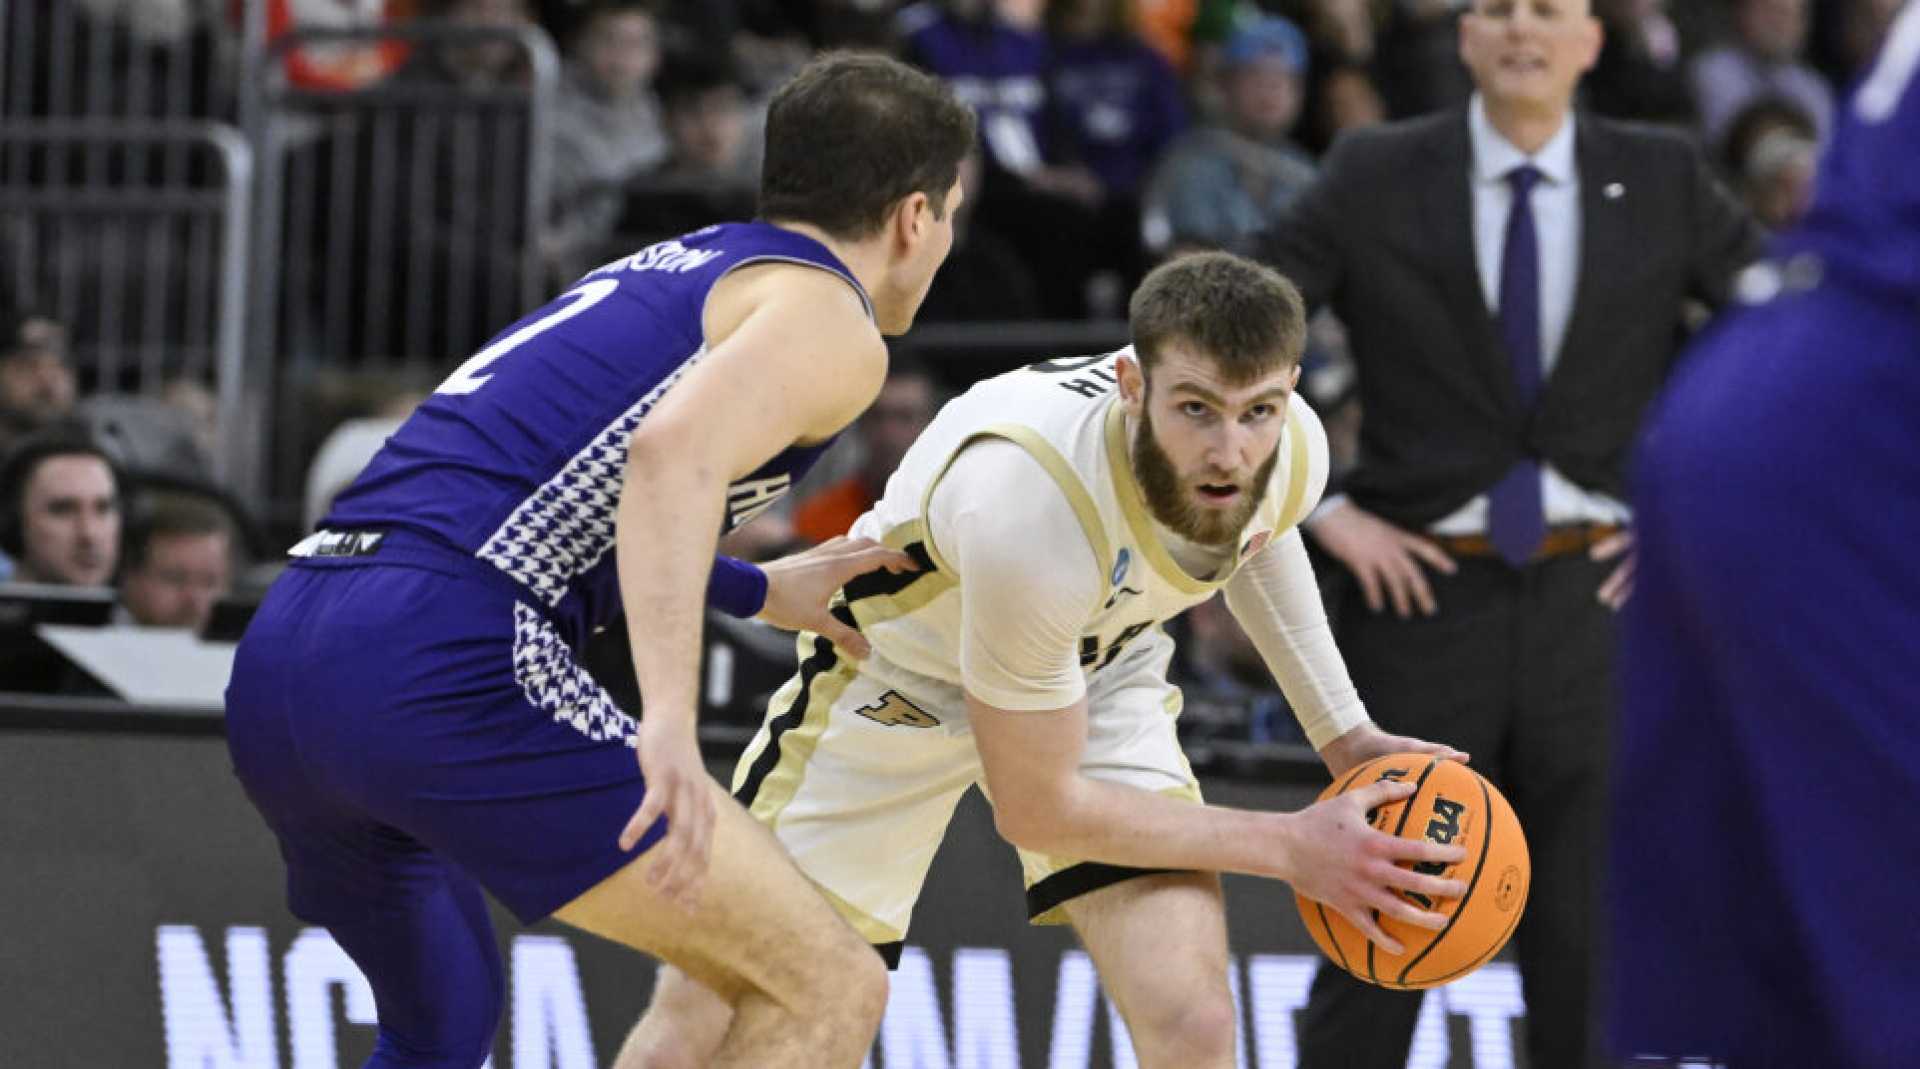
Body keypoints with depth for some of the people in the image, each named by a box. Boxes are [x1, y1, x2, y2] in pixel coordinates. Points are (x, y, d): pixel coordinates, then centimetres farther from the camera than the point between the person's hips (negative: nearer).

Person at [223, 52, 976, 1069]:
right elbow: (677, 451, -19)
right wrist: (670, 724, -30)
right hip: (445, 668, -9)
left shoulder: (663, 269, 28)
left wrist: (756, 591, 40)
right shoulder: (828, 319, 2)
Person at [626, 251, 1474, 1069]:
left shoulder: (1294, 449, -24)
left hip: (1100, 674, 4)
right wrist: (1287, 848, -25)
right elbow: (1035, 807, -30)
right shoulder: (1031, 510, -43)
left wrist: (1341, 732, 4)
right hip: (900, 678, -4)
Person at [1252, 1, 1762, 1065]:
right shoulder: (1375, 178, 0)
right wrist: (1322, 510, -5)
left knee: (1589, 954, 5)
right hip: (1425, 592, -1)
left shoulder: (1661, 180, 4)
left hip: (1596, 598, 1)